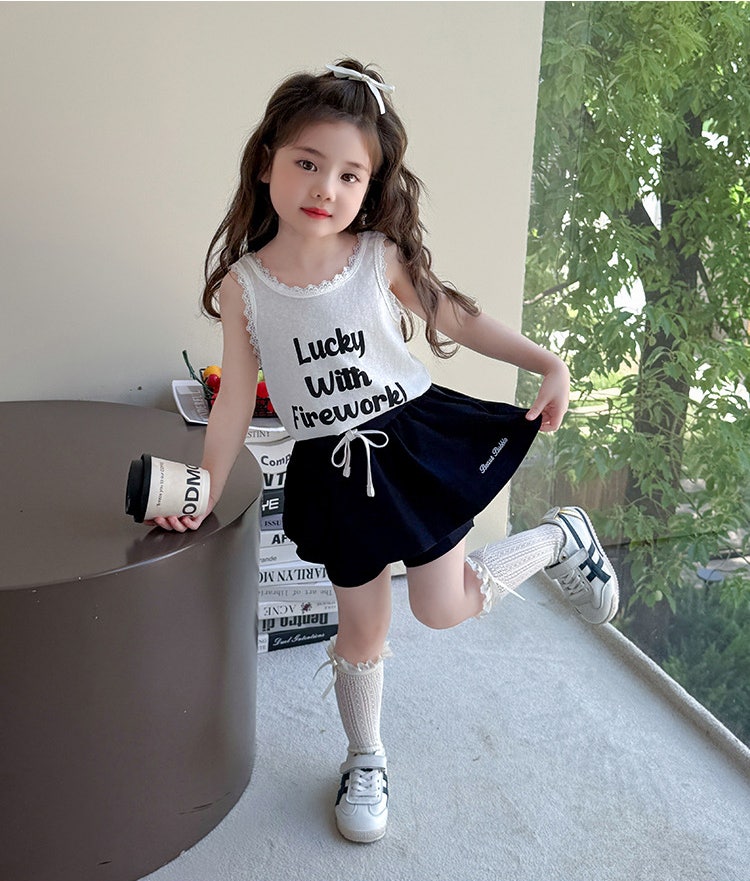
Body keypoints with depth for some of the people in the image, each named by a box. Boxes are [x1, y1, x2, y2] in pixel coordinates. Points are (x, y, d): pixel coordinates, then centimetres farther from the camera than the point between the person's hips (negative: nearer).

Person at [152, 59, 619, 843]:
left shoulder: (381, 257, -11)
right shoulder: (242, 283, -8)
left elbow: (456, 318, -1)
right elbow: (236, 397, -3)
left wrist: (547, 363, -7)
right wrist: (206, 490, -6)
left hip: (416, 440, -1)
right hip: (335, 470, 2)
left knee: (445, 608, 4)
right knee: (361, 624, 12)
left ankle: (559, 539, 32)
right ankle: (365, 761, 39)